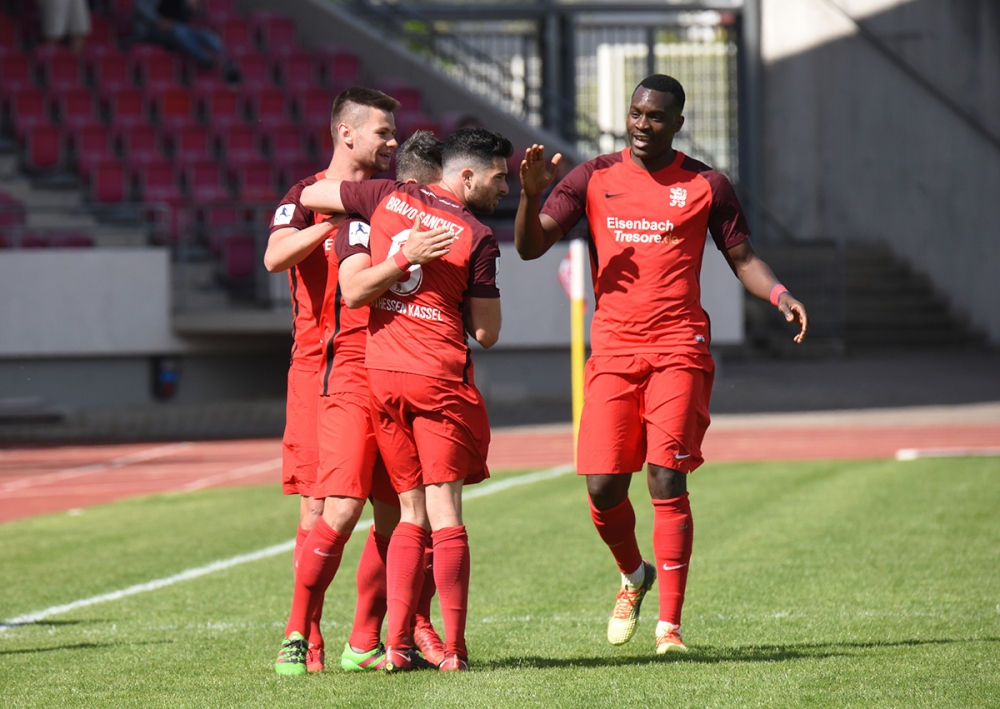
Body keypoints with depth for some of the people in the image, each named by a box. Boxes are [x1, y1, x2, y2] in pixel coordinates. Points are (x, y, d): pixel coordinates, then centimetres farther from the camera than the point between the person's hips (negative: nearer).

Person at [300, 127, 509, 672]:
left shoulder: (388, 198, 5)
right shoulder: (477, 238, -7)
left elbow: (308, 196, 18)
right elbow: (486, 333, -5)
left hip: (378, 371, 5)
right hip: (438, 378, -5)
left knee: (412, 513, 12)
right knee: (445, 514, -1)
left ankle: (396, 644, 4)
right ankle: (453, 649, -3)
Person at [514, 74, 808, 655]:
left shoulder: (706, 186, 6)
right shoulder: (594, 178, 8)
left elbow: (742, 258, 13)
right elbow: (530, 246, 3)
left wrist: (781, 296, -7)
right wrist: (532, 193, -16)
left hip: (678, 349, -2)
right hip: (613, 350, 2)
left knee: (667, 481, -12)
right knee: (603, 487, -4)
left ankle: (670, 624, -7)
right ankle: (633, 576, 28)